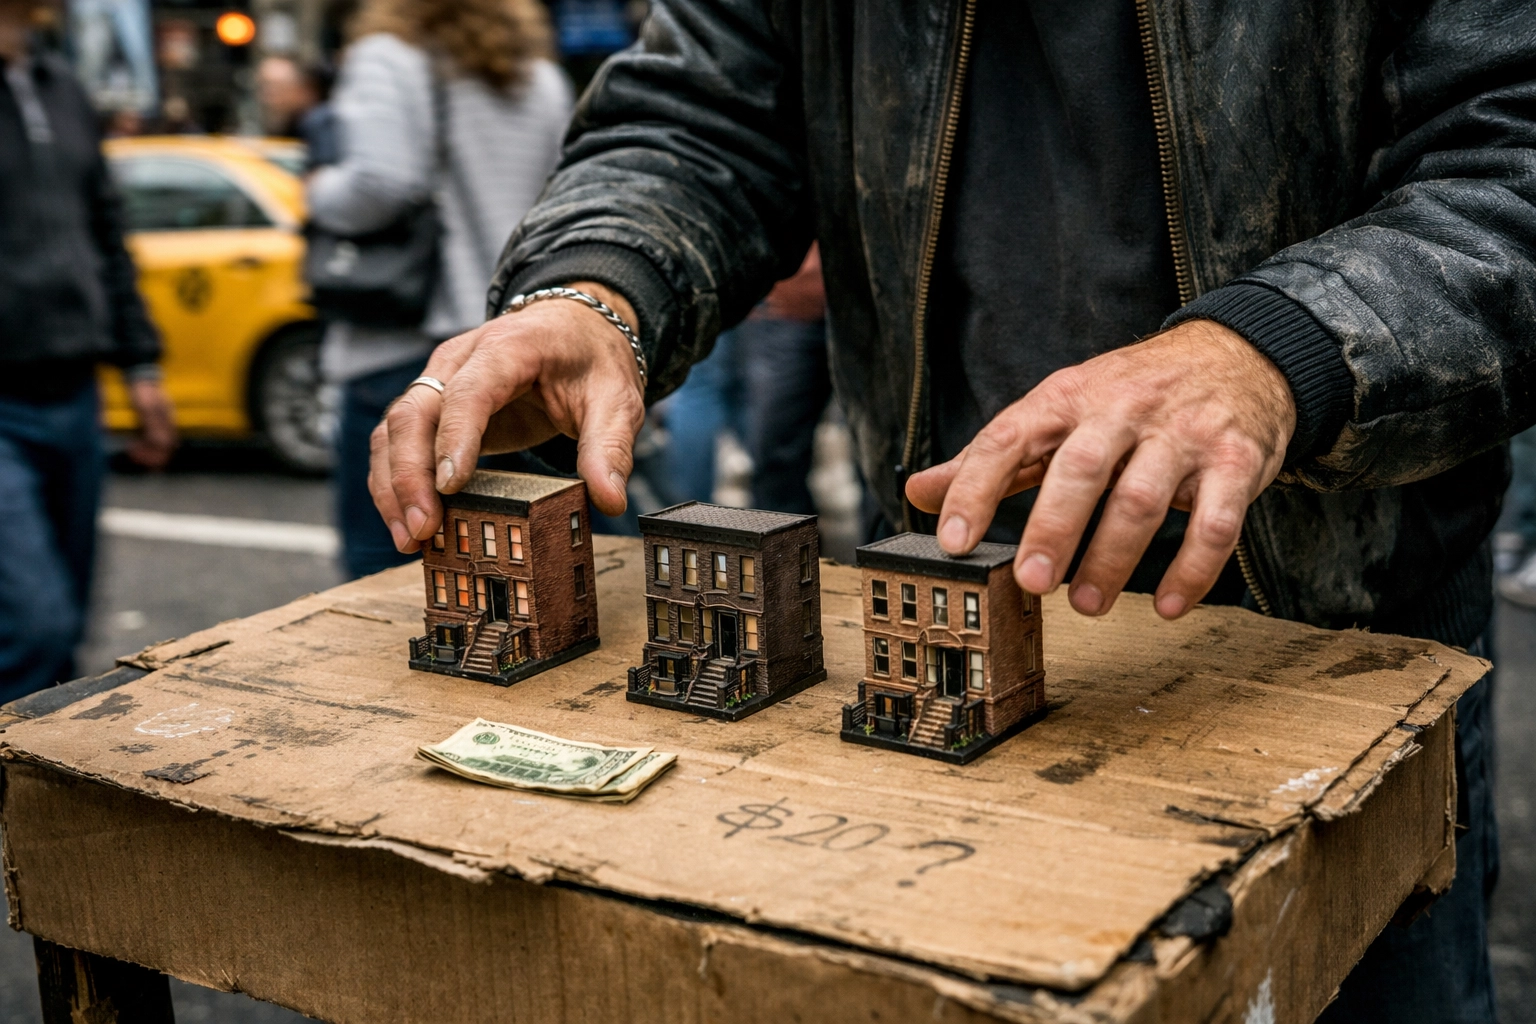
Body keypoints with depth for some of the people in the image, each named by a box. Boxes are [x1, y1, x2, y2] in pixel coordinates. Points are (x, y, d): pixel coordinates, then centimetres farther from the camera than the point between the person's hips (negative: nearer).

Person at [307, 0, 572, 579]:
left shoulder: (387, 60, -7)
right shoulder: (545, 80, 12)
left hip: (406, 346, -6)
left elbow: (380, 183, -21)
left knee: (381, 561, 2)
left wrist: (320, 193, -2)